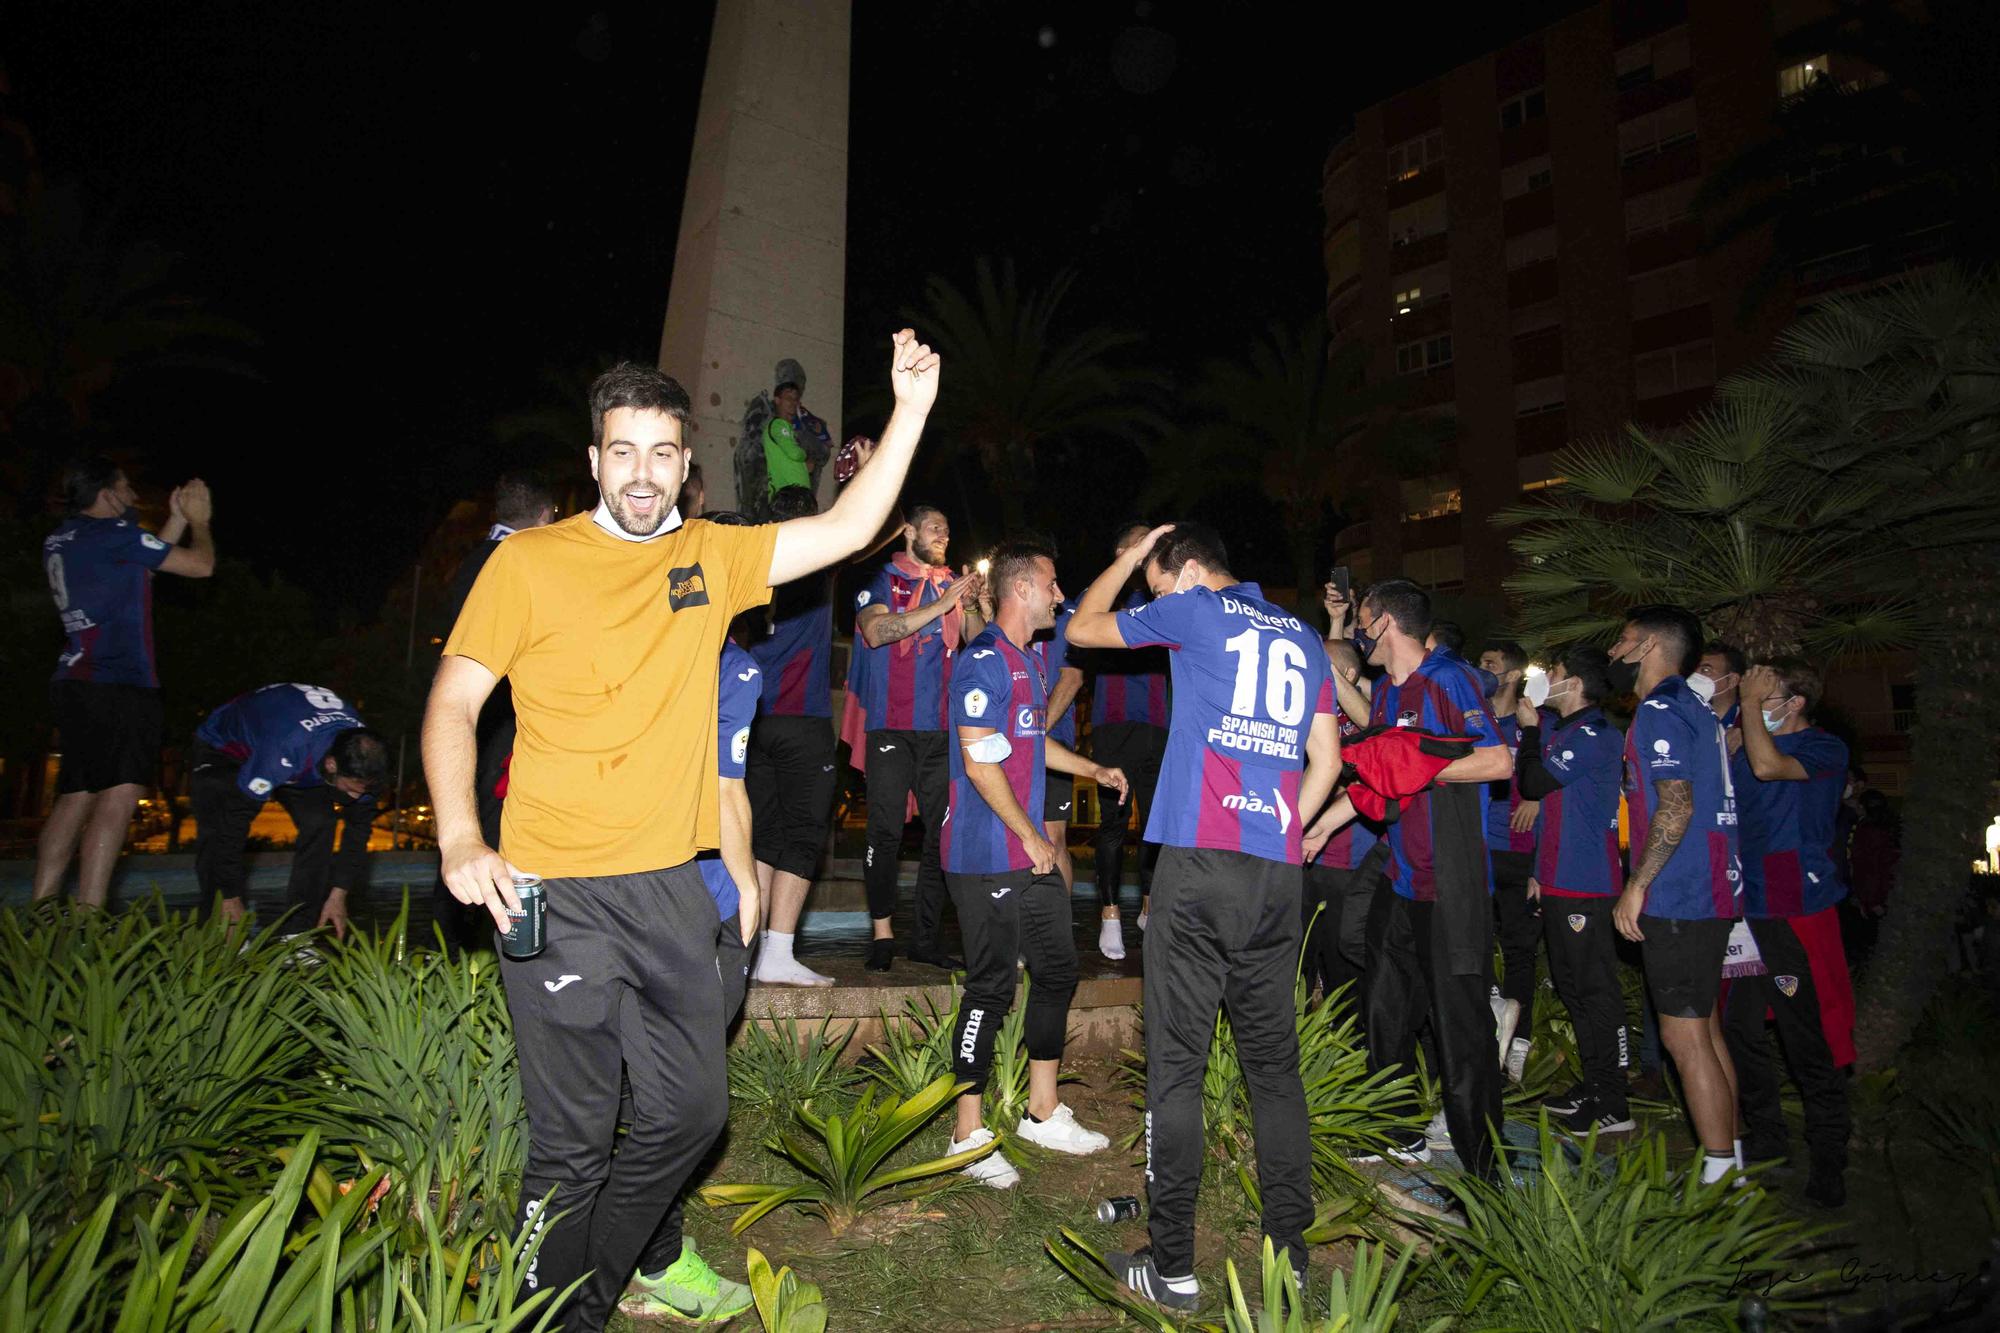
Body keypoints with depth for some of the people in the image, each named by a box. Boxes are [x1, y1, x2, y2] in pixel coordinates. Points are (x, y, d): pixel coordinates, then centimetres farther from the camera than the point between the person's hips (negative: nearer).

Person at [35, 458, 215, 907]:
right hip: (118, 685, -9)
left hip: (75, 681, 9)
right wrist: (199, 519, 16)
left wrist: (177, 521, 30)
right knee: (119, 798, -13)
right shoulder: (113, 534, -7)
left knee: (74, 799, 11)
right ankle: (88, 918, -19)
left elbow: (140, 569, 30)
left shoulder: (59, 542, 19)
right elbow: (201, 565, -2)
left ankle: (41, 910, 13)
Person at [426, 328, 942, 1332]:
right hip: (555, 890, -4)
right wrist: (460, 841, -16)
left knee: (691, 1111, 14)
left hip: (671, 888, 5)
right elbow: (453, 702, -3)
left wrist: (911, 409, -3)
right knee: (575, 1142, 2)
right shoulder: (530, 561, -3)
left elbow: (847, 529, 5)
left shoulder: (709, 557, 7)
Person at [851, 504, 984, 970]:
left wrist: (971, 605, -9)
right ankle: (882, 934, 7)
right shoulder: (881, 580, 3)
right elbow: (875, 632, -16)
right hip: (892, 726, -4)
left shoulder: (951, 584, 16)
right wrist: (941, 605, -18)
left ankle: (927, 936, 12)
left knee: (943, 831, 3)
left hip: (942, 727, 4)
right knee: (886, 830, -5)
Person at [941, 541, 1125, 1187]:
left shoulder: (1029, 662, 17)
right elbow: (980, 761, -20)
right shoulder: (985, 660, -15)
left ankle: (1043, 1113, 29)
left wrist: (1094, 770, 25)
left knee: (1057, 972, 15)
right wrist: (1030, 837, -16)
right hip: (989, 858, -10)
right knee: (991, 988, -3)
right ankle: (968, 1134, 12)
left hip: (1032, 856, 10)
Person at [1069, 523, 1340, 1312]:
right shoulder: (1303, 637, 18)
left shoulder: (1194, 609, 3)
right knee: (1274, 1062, 13)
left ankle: (1171, 1268, 6)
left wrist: (1131, 555, 26)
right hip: (1279, 871, 6)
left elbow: (1081, 628, 15)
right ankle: (1289, 1254, 20)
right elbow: (1326, 760, 18)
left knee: (1176, 1063, 0)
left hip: (1199, 862, -6)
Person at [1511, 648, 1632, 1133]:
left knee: (1596, 990, -4)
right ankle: (1593, 1086, 25)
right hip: (1557, 880, 10)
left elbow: (1534, 783, -18)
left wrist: (1529, 728, -4)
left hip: (1585, 883, -10)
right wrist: (1539, 869, 21)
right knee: (1572, 985, 15)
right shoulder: (1559, 730, 15)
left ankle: (1613, 1106, 3)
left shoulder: (1596, 734, -14)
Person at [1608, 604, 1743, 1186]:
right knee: (1704, 1030, 16)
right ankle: (1730, 1164, 24)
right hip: (1709, 892, 10)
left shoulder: (1659, 710, -13)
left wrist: (1637, 885, -17)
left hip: (1678, 898, -10)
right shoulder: (1695, 710, 17)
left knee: (1684, 1037, -4)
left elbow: (1676, 805, -21)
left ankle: (1720, 1176, 2)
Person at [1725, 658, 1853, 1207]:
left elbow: (1768, 766, -25)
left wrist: (1749, 701, -15)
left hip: (1796, 912, -6)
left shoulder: (1826, 749, -5)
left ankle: (1828, 1156, 16)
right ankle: (1766, 1134, 26)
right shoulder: (1746, 743, 13)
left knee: (1807, 1037, 1)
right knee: (1739, 1027, 10)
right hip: (1744, 905, 6)